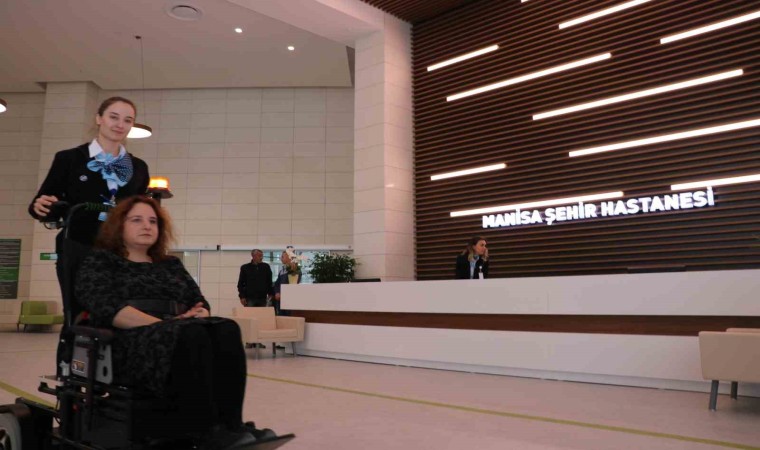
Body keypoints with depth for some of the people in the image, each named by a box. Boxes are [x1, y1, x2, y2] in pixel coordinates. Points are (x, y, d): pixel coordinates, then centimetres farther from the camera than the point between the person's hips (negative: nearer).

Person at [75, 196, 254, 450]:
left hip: (181, 337, 5)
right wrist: (165, 324, -17)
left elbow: (201, 305, 19)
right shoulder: (100, 261, 11)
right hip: (132, 342, -5)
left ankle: (231, 426, -39)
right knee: (192, 335, -37)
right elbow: (108, 308, -8)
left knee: (227, 330, -29)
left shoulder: (171, 265, 26)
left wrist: (199, 314, -7)